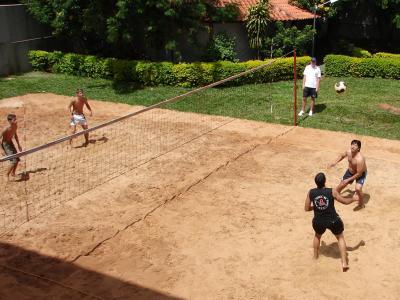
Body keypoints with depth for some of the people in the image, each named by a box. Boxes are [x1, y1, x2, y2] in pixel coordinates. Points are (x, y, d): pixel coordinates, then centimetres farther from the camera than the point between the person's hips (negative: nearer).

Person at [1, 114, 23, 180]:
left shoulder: (16, 126, -6)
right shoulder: (6, 129, -29)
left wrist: (18, 145, 18)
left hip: (10, 142, 8)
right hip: (5, 144, -8)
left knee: (17, 159, 13)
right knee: (14, 161, -15)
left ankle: (13, 173, 37)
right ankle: (7, 176, 4)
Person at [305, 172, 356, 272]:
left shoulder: (311, 193, -8)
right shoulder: (332, 192, -14)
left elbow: (306, 208, 0)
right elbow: (345, 201, -4)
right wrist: (354, 198, 16)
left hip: (319, 222, 2)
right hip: (333, 221, -2)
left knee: (317, 236, 34)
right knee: (340, 238, 23)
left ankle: (315, 257, 47)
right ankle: (344, 263, 17)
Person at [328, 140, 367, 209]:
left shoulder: (360, 159, -41)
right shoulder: (348, 152, -21)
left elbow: (359, 174, -32)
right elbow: (342, 155, 6)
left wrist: (348, 180, -25)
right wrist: (335, 163, -3)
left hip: (360, 173, -6)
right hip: (350, 171, 6)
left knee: (358, 188, -26)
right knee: (341, 185, 15)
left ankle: (361, 204, 1)